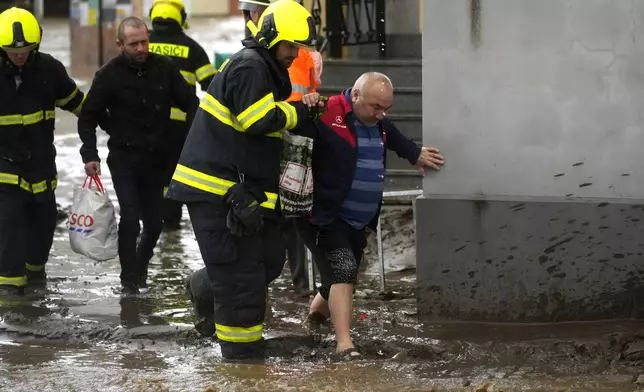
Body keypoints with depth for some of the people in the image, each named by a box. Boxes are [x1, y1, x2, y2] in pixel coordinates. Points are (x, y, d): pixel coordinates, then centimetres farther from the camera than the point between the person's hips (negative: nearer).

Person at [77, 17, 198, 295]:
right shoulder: (109, 75, -8)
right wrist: (90, 155, -11)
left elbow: (190, 103, 1)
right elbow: (88, 116, -1)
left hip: (157, 160, 3)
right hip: (124, 159, -3)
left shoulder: (164, 68, -4)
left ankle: (140, 269, 31)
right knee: (130, 217, -15)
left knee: (155, 222, 8)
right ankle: (130, 280, -5)